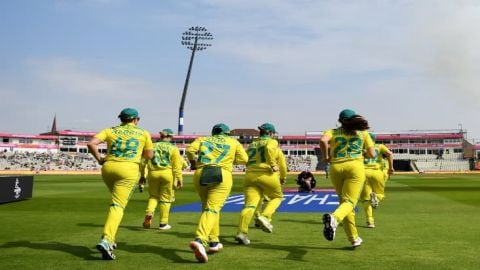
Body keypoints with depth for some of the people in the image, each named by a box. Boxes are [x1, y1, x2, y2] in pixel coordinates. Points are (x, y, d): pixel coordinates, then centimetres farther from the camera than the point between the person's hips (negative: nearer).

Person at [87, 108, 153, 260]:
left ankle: (110, 239, 21)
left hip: (108, 167, 3)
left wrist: (99, 159, 10)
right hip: (129, 169, -3)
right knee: (118, 204, -8)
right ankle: (106, 240, -28)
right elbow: (149, 155, 16)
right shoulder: (144, 133, 13)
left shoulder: (110, 131, 14)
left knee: (117, 200, 24)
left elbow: (91, 143, -1)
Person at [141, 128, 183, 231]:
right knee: (165, 199, 8)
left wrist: (143, 175, 12)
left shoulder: (152, 146, 9)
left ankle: (149, 213, -6)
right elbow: (177, 166, -3)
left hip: (153, 173, 2)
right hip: (168, 173, -2)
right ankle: (163, 223, 14)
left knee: (153, 195, 20)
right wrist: (179, 179, -1)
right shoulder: (173, 148, 2)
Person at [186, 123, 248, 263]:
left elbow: (190, 149, 4)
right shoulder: (233, 142, 21)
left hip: (200, 174, 3)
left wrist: (192, 161, 22)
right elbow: (244, 159, 12)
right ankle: (199, 240, -35)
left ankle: (214, 242, 21)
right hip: (222, 175, -3)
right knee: (212, 209, -12)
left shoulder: (203, 139, 22)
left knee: (207, 207, 20)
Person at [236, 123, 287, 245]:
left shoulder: (252, 144, 25)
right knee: (277, 196, 19)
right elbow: (269, 149, -14)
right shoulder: (272, 142, 9)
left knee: (250, 204, -5)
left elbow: (246, 160, 14)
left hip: (250, 175, 4)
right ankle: (264, 217, -5)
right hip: (267, 175, -4)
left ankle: (242, 233, -22)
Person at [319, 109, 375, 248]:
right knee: (349, 202, -10)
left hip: (335, 168, 2)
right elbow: (372, 154, 12)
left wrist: (325, 156, 4)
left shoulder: (333, 132, 14)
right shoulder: (363, 133, 17)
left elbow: (323, 140, -9)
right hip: (355, 167, -2)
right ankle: (334, 218, -44)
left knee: (344, 201, 15)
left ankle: (354, 238, 18)